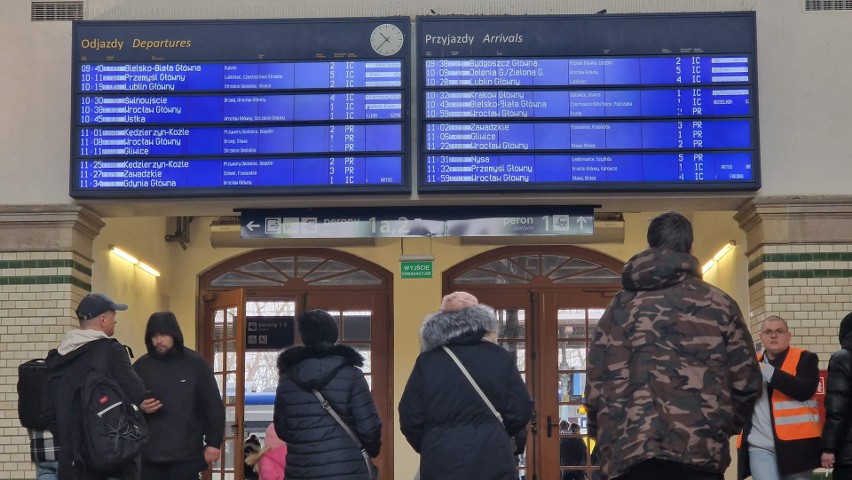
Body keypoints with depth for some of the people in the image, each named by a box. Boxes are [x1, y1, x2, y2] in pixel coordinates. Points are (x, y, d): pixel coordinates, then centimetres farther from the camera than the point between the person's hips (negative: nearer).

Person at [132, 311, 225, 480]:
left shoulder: (196, 364, -2)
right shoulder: (141, 366, 6)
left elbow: (213, 406, 0)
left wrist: (214, 442, -4)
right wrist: (139, 407, -9)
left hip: (187, 455, -2)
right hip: (149, 455, 3)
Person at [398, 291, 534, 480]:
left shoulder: (426, 362, 0)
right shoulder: (500, 358, 2)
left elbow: (410, 418, 0)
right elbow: (520, 412, 2)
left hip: (441, 464, 0)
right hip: (493, 461, 0)